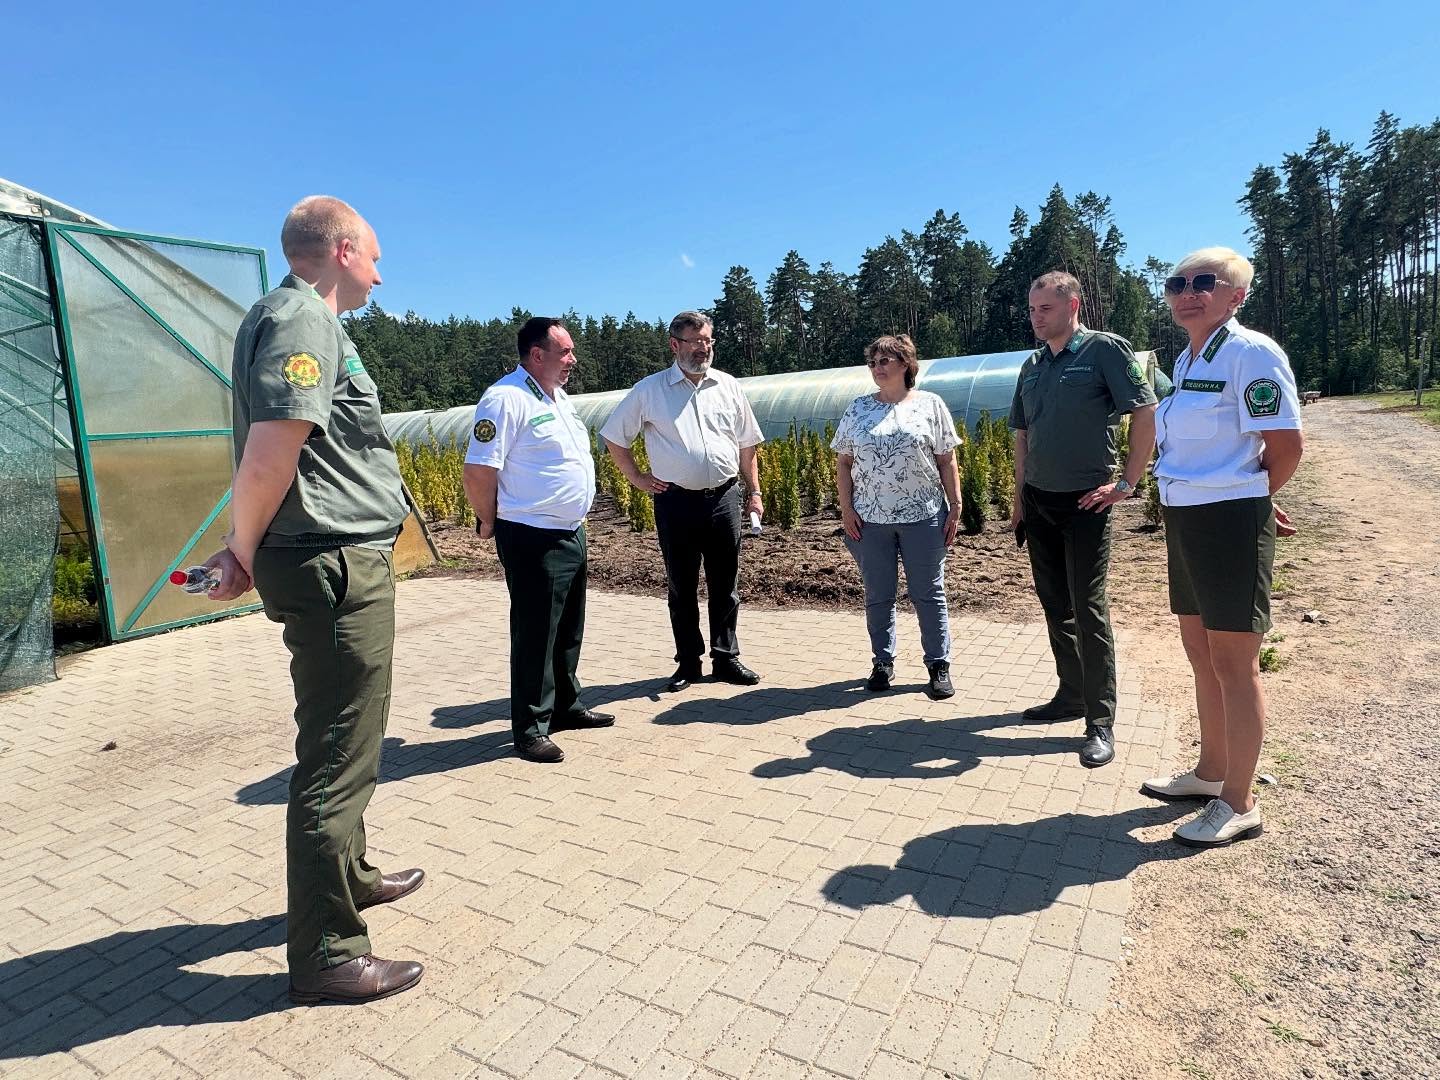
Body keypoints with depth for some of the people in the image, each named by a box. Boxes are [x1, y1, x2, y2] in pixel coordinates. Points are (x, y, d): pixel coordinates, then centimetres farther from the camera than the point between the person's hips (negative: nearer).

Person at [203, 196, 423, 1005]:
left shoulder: (303, 319, 18)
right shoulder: (303, 320, -13)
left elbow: (268, 462, 17)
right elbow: (267, 460, -23)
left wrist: (244, 550, 11)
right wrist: (246, 555, -8)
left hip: (346, 566, 11)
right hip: (338, 569, -11)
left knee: (344, 740, 23)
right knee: (338, 761, -1)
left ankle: (350, 876, 42)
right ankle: (326, 955, 13)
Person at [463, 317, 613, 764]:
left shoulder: (558, 397, 14)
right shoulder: (506, 398, -16)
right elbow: (478, 473, -19)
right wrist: (491, 523, -6)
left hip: (571, 534, 9)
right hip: (534, 540, -9)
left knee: (569, 630, 18)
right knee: (535, 635, 0)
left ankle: (566, 706, 33)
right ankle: (530, 729, 13)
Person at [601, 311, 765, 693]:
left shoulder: (728, 386, 8)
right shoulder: (650, 389, 1)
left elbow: (747, 445, 14)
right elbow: (614, 437, 9)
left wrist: (754, 492, 10)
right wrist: (638, 479, 4)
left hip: (724, 498, 2)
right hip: (676, 501, -2)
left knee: (725, 586, 9)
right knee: (681, 588, 8)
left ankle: (726, 659, 22)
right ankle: (688, 663, 21)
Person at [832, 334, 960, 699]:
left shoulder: (930, 404, 3)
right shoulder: (858, 409, 7)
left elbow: (946, 461, 3)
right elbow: (843, 463, 7)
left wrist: (955, 507, -2)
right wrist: (846, 509, -2)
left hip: (923, 517, -1)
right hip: (871, 518, 2)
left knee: (929, 594, 5)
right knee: (877, 596, 10)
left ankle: (939, 665, 17)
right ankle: (882, 662, 24)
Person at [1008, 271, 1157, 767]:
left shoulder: (1105, 349, -7)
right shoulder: (1032, 366, 12)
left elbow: (1146, 412, -10)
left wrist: (1127, 482, -13)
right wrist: (1019, 499, 13)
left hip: (1084, 502, -6)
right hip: (1038, 502, 7)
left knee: (1088, 607, -6)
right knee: (1055, 605, 13)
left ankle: (1101, 722, 3)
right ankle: (1071, 694, 27)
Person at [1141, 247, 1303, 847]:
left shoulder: (1251, 353, -13)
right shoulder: (1186, 361, 13)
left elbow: (1286, 445, -15)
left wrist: (1252, 504, 0)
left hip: (1230, 525, -9)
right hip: (1185, 521, 9)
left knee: (1233, 664, 1)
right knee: (1201, 656, 17)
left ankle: (1239, 803, 14)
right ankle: (1210, 773, 34)